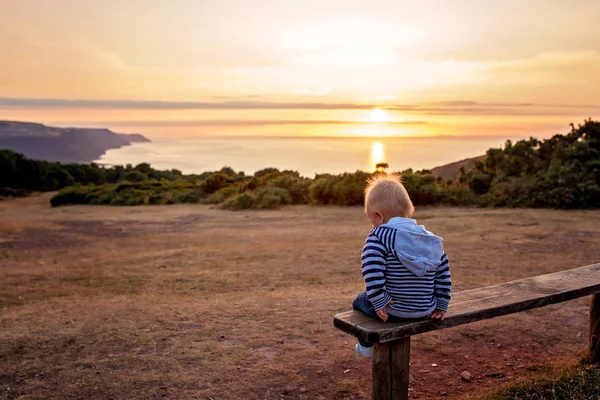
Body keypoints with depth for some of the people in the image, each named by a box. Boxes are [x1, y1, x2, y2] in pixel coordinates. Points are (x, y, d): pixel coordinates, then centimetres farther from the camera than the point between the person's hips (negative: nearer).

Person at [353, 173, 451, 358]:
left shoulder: (378, 237, -15)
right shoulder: (431, 239, 5)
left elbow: (372, 272, -28)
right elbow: (443, 272, 7)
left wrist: (379, 301, -19)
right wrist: (441, 305, 13)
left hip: (392, 310, -6)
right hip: (426, 310, 6)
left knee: (360, 300, 26)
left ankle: (367, 346, 37)